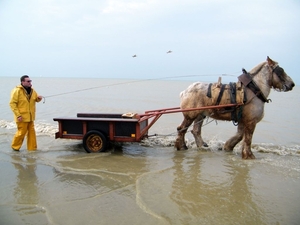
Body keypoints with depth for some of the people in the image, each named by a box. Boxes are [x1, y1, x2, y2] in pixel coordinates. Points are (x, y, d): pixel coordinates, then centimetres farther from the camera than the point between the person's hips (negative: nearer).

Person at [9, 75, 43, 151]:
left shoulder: (32, 90, 9)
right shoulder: (17, 91, -12)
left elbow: (36, 99, 23)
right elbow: (12, 103, -14)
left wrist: (38, 98, -3)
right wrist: (18, 115, -20)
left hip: (30, 117, 7)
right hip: (22, 117, -7)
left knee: (31, 132, 9)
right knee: (21, 132, 0)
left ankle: (32, 148, 19)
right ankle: (15, 147, 21)